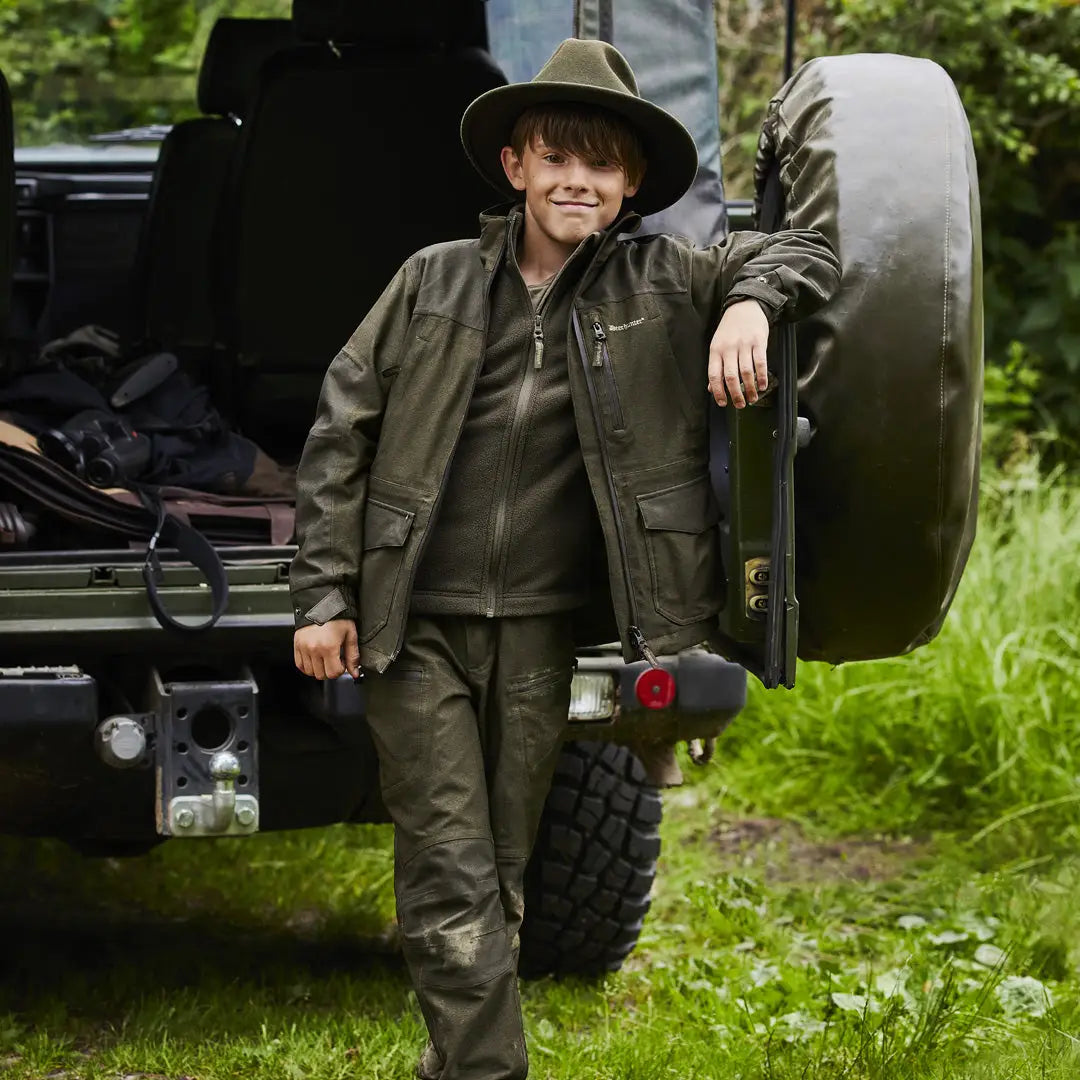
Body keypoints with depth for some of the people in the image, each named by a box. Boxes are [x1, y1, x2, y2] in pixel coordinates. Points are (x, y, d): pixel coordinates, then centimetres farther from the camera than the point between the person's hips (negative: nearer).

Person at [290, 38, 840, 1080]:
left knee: (499, 876, 10)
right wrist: (323, 596, -1)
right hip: (414, 626, -2)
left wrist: (749, 303, -11)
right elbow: (339, 434, 4)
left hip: (541, 633, 2)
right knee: (450, 880, -6)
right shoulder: (434, 281, 2)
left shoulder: (659, 281, 4)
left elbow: (802, 251, 12)